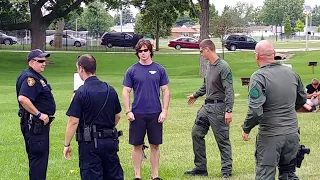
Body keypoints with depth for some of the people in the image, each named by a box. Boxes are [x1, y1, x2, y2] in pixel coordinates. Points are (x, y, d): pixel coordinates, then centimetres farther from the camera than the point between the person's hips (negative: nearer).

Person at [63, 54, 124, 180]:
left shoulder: (81, 92, -13)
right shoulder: (110, 90, 5)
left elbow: (73, 122, -14)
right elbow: (117, 116, 14)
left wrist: (66, 145, -6)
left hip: (89, 143, -5)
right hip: (110, 141, 5)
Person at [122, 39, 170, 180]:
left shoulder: (159, 69, 3)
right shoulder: (132, 70, 1)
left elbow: (165, 91, 4)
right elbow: (126, 92, 2)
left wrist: (164, 111, -3)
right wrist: (128, 111, -7)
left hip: (155, 114, 0)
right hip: (137, 114, 0)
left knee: (155, 145, 7)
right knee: (137, 145, 6)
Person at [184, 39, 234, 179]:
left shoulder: (223, 67, -16)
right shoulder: (209, 65, 10)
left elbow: (229, 90, -20)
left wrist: (229, 110, -26)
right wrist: (196, 95, 38)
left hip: (218, 107, -9)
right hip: (206, 106, 9)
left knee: (222, 140, -1)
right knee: (197, 134, 9)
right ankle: (201, 168, 18)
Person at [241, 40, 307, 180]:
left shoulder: (258, 77, -17)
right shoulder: (291, 73, 3)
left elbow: (255, 111, -22)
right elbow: (302, 99, 17)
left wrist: (246, 129, -6)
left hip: (270, 135, -6)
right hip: (292, 133, 6)